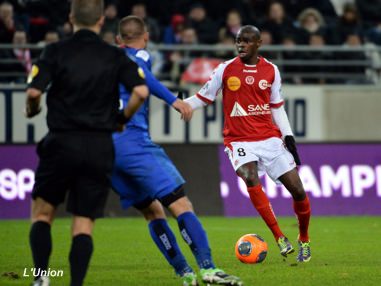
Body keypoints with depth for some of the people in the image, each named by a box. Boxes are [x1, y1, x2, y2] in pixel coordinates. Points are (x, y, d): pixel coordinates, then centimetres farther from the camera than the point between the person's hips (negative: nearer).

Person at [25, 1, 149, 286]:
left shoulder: (56, 52, -2)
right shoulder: (115, 56, 3)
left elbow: (34, 92, -12)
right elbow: (141, 91, -8)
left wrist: (31, 110, 10)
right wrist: (122, 118, 10)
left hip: (62, 142, -1)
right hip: (100, 147, 1)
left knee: (42, 212, 13)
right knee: (84, 222, 5)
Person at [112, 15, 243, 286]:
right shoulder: (140, 55, 5)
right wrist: (173, 99, -22)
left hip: (105, 149, 7)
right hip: (133, 141, -7)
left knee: (152, 211, 15)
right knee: (180, 203, -11)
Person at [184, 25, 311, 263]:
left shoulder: (271, 70, 6)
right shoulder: (226, 70, 0)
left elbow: (277, 106, 14)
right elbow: (203, 98, 7)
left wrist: (288, 136, 6)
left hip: (270, 138, 2)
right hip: (240, 140, -2)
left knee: (297, 189, -4)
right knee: (251, 178, -30)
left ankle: (304, 241, 21)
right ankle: (280, 238, -26)